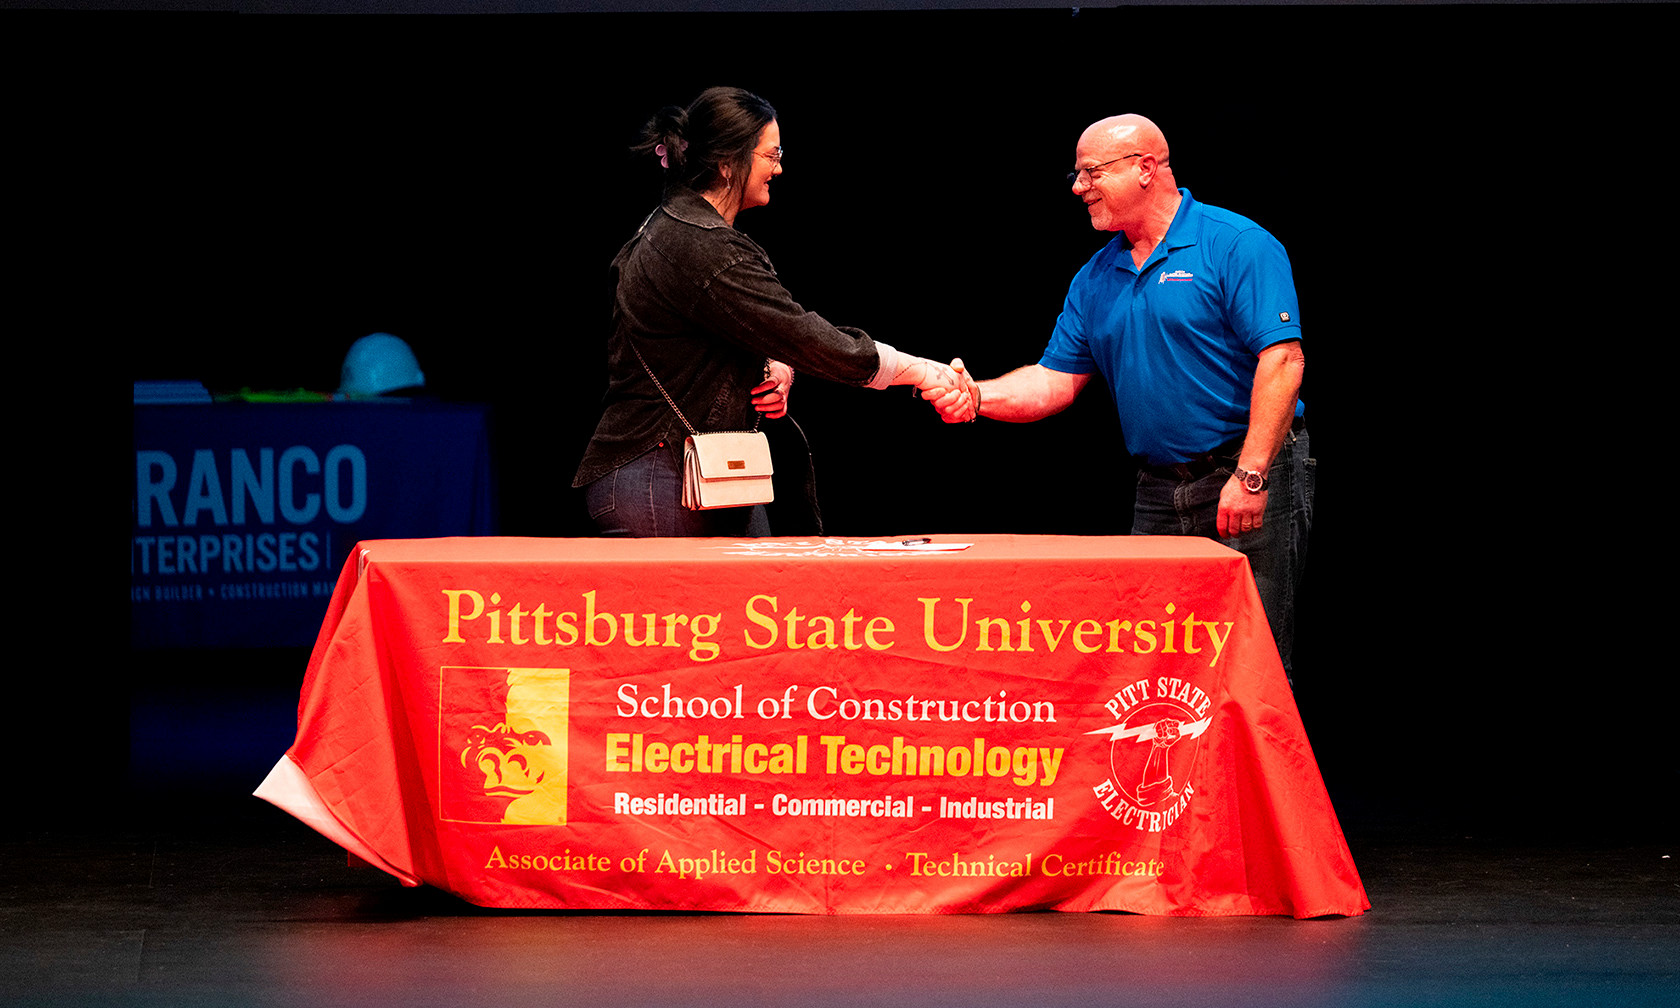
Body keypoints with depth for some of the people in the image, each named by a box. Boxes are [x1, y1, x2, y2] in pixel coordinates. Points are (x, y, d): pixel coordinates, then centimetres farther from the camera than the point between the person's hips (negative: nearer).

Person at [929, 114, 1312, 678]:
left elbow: (1282, 361, -16)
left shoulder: (1237, 246, -8)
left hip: (1250, 484, -7)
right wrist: (977, 397, -5)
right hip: (1159, 493, 7)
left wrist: (1249, 477, -22)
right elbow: (1055, 379, 14)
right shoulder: (1096, 281, 14)